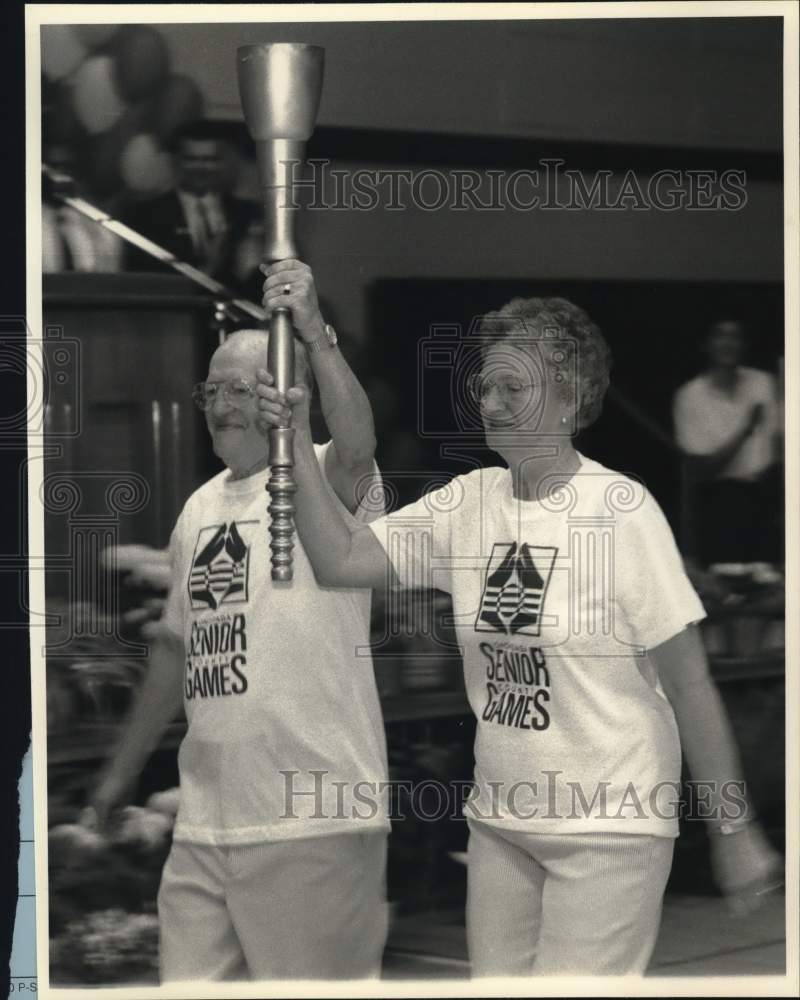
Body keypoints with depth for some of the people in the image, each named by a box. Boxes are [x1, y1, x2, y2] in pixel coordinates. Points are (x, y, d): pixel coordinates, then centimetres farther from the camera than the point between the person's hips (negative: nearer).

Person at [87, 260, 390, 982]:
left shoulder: (322, 481, -5)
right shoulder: (201, 508, 16)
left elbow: (357, 445, -30)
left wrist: (314, 333, -40)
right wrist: (126, 767, 28)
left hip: (314, 821, -7)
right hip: (204, 825, 7)